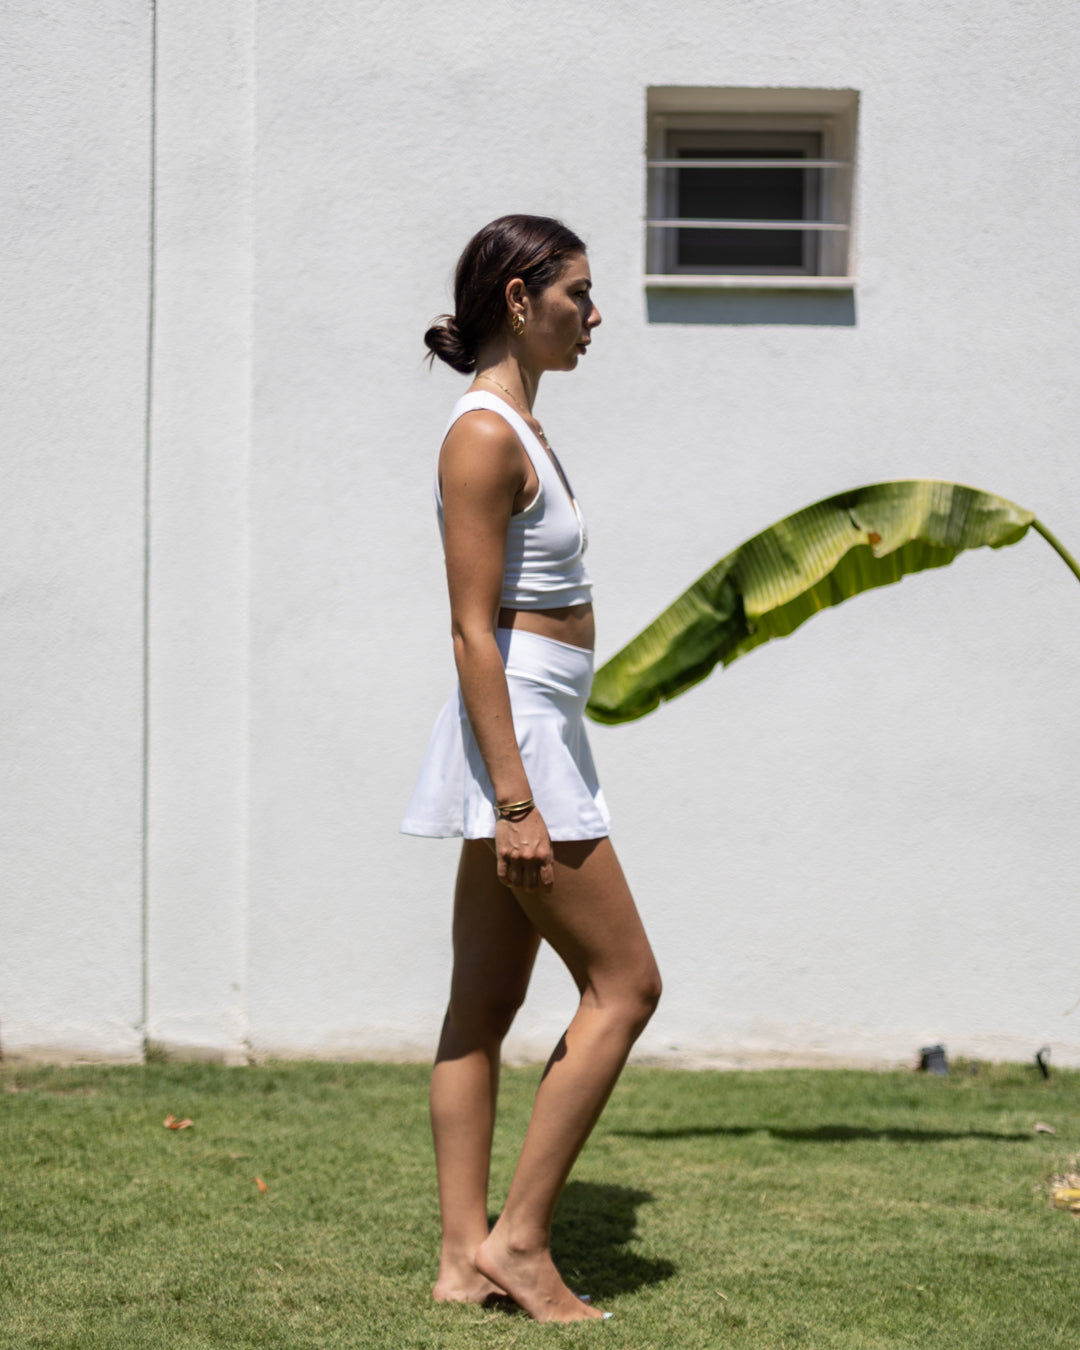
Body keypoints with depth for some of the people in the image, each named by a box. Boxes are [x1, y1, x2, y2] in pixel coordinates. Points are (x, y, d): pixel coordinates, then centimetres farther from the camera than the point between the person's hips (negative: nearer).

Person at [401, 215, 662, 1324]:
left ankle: (465, 1258, 11)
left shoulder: (517, 426, 16)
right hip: (515, 732, -10)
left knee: (486, 1004, 8)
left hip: (532, 734, 10)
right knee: (624, 983, -5)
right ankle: (518, 1239, -1)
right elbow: (473, 630, -19)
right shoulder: (483, 435, -14)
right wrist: (515, 801, -22)